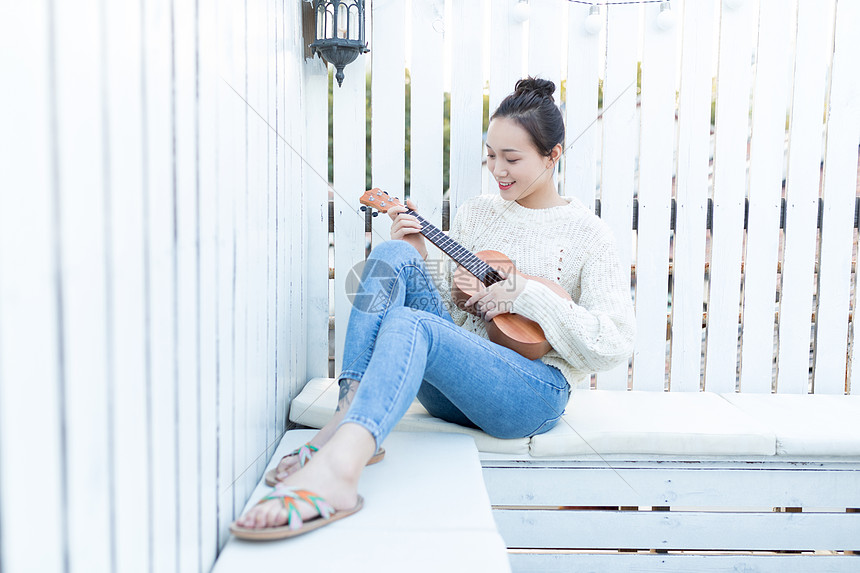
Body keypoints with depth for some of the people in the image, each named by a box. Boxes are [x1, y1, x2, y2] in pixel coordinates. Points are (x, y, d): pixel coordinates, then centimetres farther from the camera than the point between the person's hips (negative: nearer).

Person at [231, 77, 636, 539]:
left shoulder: (587, 233, 2)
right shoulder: (475, 212, 16)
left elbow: (614, 346, -8)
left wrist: (526, 294, -13)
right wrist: (416, 257, -1)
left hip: (535, 394, -5)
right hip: (456, 378, 5)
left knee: (410, 324, -34)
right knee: (391, 255, -17)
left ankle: (335, 469, -54)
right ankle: (348, 416, -31)